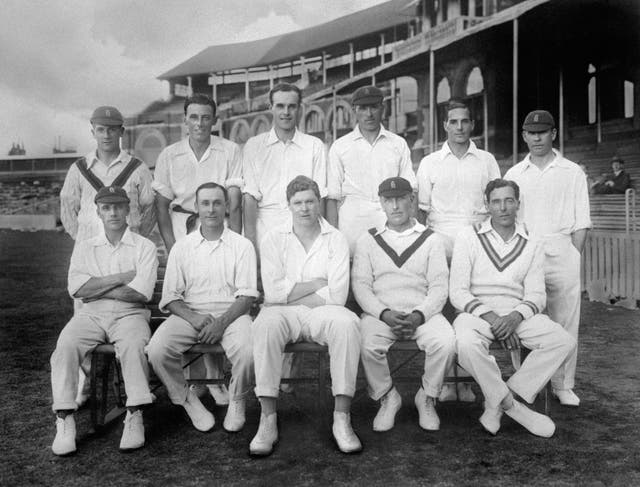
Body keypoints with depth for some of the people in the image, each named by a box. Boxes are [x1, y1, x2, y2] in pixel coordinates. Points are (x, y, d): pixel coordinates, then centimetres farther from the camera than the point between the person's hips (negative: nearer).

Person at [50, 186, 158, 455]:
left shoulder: (144, 246, 7)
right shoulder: (84, 247, 16)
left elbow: (140, 293, -7)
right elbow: (76, 289, 0)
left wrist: (96, 288, -3)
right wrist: (123, 277, -6)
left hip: (129, 314, -2)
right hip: (90, 315, 2)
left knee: (134, 344, -34)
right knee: (65, 345, -27)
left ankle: (135, 417, -28)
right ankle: (64, 420, -22)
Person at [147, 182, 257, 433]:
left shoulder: (242, 245, 7)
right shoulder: (181, 247, 13)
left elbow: (246, 295, -1)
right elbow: (170, 297, 7)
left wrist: (222, 322, -17)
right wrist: (193, 318, -13)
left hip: (231, 314, -1)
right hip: (189, 314, 2)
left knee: (247, 352, -32)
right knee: (157, 349, -27)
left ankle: (236, 401, 0)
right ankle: (187, 399, -1)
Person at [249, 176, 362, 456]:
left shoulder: (335, 239, 6)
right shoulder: (273, 239, 7)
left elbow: (336, 295, -6)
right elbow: (274, 291, -6)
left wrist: (291, 294, -6)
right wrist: (317, 283, -5)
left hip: (322, 312, 0)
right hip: (283, 315, 0)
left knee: (346, 323, -32)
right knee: (265, 325, -34)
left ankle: (342, 417, -26)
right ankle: (268, 419, -27)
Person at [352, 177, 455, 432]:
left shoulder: (431, 239, 13)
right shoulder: (367, 241, 14)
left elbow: (439, 287, 4)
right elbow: (360, 285, 4)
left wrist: (418, 316, -14)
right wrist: (384, 313, -14)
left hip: (422, 312, 0)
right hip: (380, 313, 0)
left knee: (446, 343, -29)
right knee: (368, 346, -31)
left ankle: (427, 397, -1)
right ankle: (387, 398, -3)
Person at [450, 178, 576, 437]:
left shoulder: (532, 245, 12)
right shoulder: (469, 237, 4)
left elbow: (536, 295, 5)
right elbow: (458, 292, -3)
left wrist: (515, 317, -18)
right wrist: (491, 317, -18)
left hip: (518, 315, 3)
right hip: (477, 312, -3)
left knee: (564, 341, -21)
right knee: (467, 344, -37)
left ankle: (496, 402, -15)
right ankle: (513, 406, -14)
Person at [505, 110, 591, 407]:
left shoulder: (573, 173, 9)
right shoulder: (513, 174, 12)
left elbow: (581, 223, 6)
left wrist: (573, 257, -4)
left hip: (562, 251, -1)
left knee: (565, 321, 0)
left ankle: (563, 385, 10)